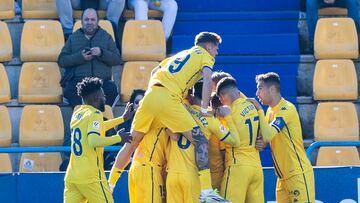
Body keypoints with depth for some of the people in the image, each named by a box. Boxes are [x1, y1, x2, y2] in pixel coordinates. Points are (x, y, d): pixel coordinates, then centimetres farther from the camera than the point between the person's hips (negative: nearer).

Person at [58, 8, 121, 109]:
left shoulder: (106, 37, 21)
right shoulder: (73, 38, 20)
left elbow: (117, 59, 12)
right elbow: (61, 61, 10)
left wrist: (101, 53, -6)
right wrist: (80, 57, -6)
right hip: (78, 79, 0)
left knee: (112, 89, -33)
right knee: (70, 91, -34)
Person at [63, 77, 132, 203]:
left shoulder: (77, 114, 16)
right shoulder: (95, 114, -8)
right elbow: (94, 141, -23)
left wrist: (122, 119, 39)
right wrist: (118, 138, -11)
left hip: (71, 177, 7)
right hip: (91, 178, -7)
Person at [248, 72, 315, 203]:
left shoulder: (287, 109, -14)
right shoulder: (271, 111, 14)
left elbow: (267, 136, -24)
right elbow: (265, 137, 15)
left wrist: (259, 110, -14)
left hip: (298, 174, -8)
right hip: (283, 176, 8)